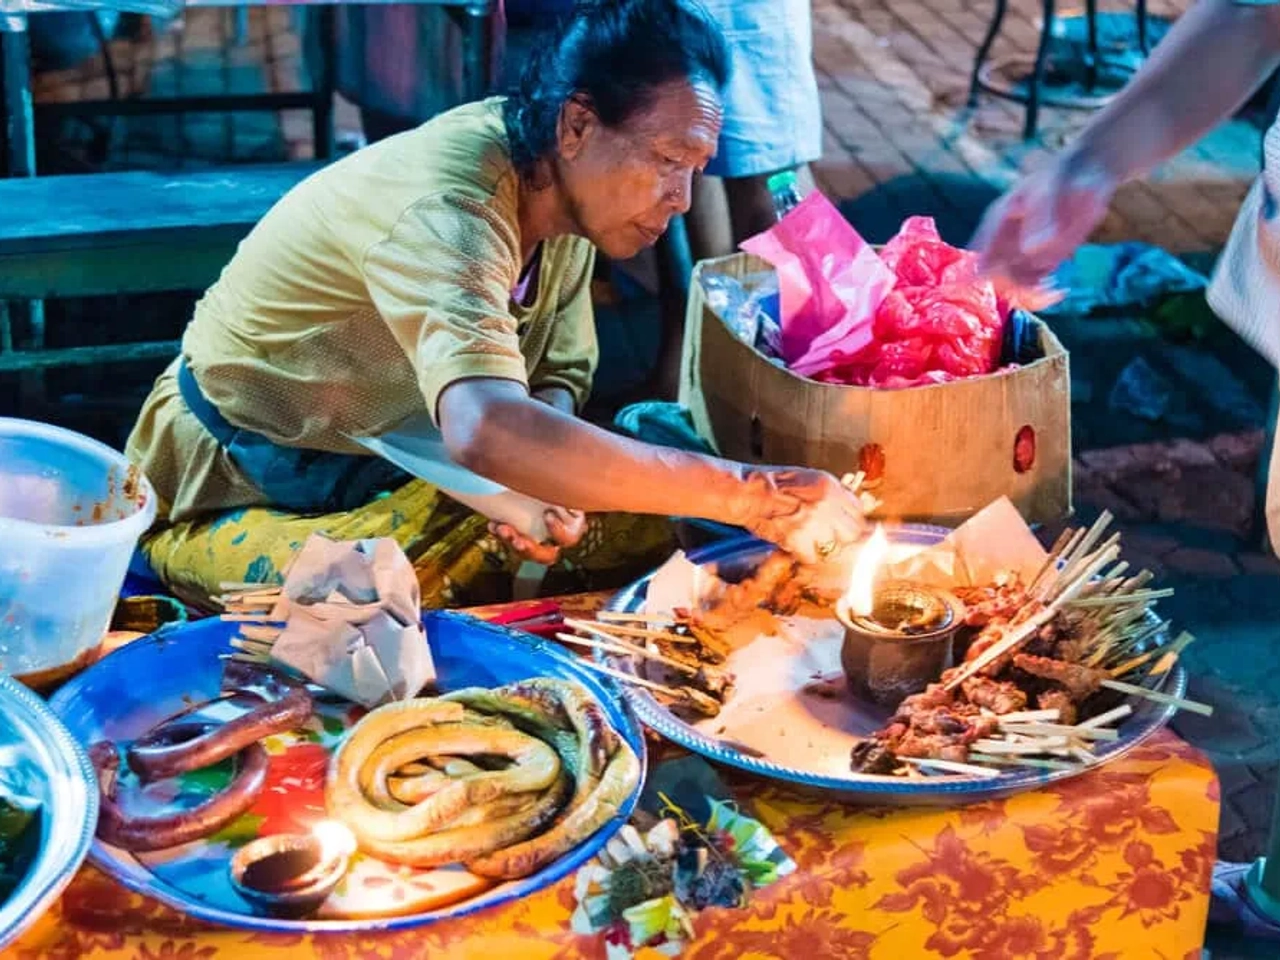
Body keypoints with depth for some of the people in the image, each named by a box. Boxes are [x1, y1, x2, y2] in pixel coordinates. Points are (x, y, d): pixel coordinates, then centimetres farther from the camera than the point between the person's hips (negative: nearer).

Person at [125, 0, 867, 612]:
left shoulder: (561, 186, -8)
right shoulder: (446, 209, -34)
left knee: (637, 524, -8)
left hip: (400, 466, 7)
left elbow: (558, 381, 3)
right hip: (239, 502, -7)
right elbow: (488, 434, -51)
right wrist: (749, 494, -48)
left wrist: (549, 489, -21)